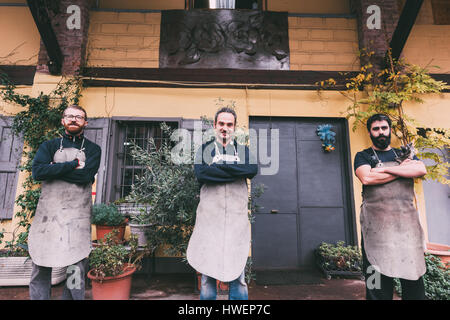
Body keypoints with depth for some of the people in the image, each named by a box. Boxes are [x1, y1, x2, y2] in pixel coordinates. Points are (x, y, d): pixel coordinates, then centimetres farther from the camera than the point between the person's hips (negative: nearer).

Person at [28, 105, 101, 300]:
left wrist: (54, 168, -2)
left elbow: (86, 176, -8)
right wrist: (73, 164, -8)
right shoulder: (49, 146, 14)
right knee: (40, 268, 6)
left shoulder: (92, 149, 9)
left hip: (78, 215, -1)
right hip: (47, 213, 2)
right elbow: (37, 172, -5)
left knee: (76, 268, 0)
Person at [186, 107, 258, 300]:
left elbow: (253, 170, -8)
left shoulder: (244, 151, 14)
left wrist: (217, 168, -10)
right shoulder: (204, 150, 12)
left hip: (237, 219, 1)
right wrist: (234, 171, -8)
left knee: (238, 274, 7)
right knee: (207, 273, 6)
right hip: (209, 218, 0)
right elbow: (200, 173, -8)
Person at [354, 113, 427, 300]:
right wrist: (403, 169, -1)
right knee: (378, 281, -2)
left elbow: (421, 170, -2)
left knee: (413, 277, 5)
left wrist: (385, 169, -8)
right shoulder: (363, 156, 10)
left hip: (407, 223, 4)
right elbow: (367, 178, -11)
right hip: (377, 224, -3)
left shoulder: (405, 155, 20)